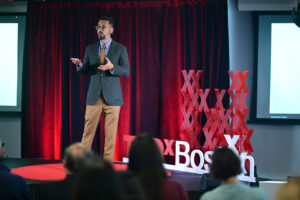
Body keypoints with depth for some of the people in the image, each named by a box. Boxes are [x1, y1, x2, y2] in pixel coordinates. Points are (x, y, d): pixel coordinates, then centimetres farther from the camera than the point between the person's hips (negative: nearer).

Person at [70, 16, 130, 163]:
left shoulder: (120, 49, 3)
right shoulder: (90, 49, 11)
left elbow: (127, 71, -2)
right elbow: (84, 71, 12)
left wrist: (112, 67, -21)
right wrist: (80, 65, -12)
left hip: (112, 97, -2)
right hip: (94, 96, 2)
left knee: (110, 132, 0)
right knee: (88, 130, 0)